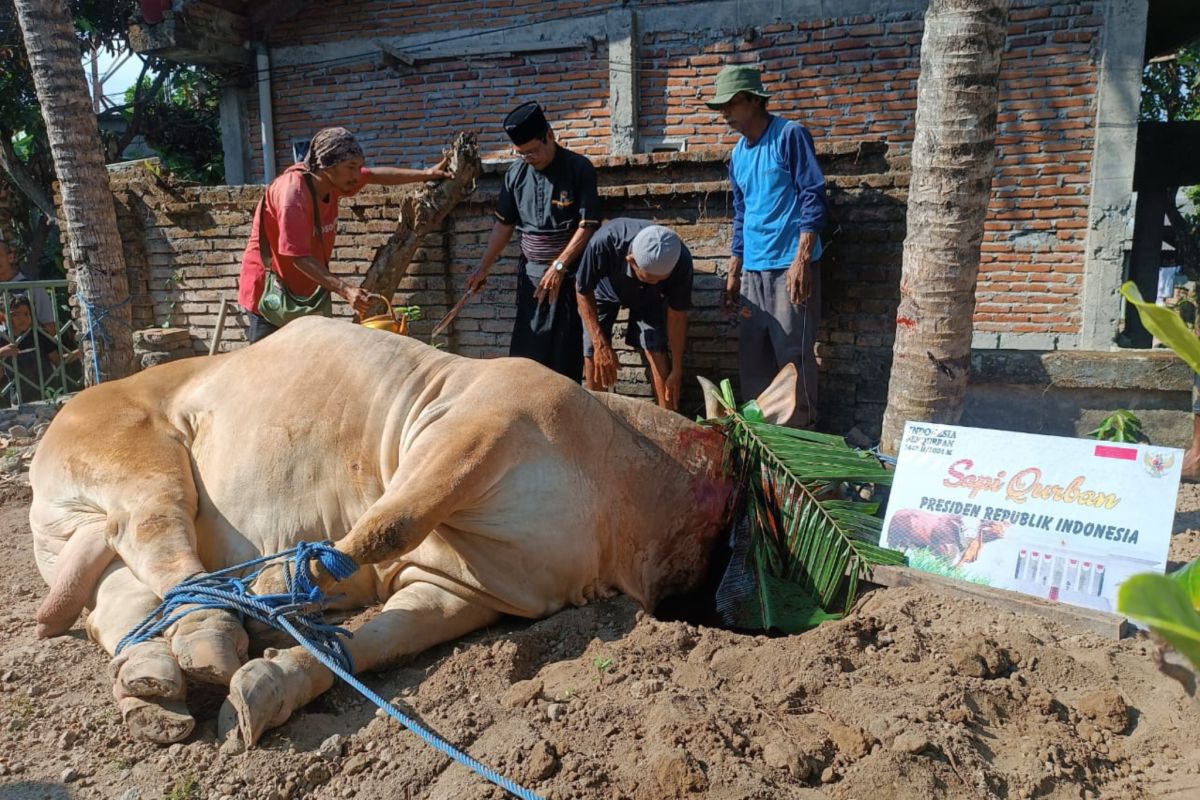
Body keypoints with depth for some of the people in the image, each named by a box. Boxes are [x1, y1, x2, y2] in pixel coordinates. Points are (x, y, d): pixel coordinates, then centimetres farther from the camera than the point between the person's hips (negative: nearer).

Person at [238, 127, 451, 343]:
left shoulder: (330, 179, -4)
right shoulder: (293, 192, -28)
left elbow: (376, 175, 11)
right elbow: (299, 257, -32)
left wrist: (425, 174, 8)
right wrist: (345, 291, -40)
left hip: (301, 294, 8)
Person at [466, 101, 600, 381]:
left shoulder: (579, 168, -9)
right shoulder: (516, 173, 5)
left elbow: (588, 225, -13)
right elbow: (504, 224, 12)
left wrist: (558, 267, -16)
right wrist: (483, 268, 7)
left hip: (570, 272, -4)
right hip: (530, 273, 4)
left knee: (566, 351, -1)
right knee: (525, 349, 4)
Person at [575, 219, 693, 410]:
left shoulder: (680, 260, -38)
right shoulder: (603, 243, -44)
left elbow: (677, 314, -22)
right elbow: (583, 291, -24)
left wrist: (677, 370, -18)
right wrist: (600, 345, -26)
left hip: (648, 296, 1)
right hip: (604, 290, 0)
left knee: (656, 350, -14)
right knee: (593, 354, -9)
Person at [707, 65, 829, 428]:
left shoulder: (790, 136, -5)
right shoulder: (739, 153, 15)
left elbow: (814, 200, -10)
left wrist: (801, 260, -19)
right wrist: (734, 272, 18)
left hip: (790, 267, -7)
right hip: (754, 271, 7)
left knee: (793, 355, -3)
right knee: (752, 355, 10)